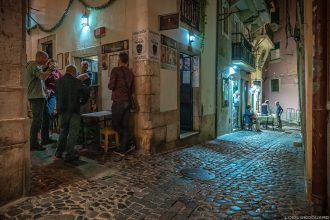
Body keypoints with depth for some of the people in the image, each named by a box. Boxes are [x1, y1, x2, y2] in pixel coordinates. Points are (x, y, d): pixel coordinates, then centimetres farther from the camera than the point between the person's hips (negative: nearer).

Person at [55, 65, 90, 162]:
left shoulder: (58, 81, 7)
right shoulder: (76, 82, -10)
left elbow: (56, 94, 15)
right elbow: (86, 92, -12)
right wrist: (82, 102, 2)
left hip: (62, 110, 6)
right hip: (74, 110, -6)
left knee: (63, 130, 19)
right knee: (73, 132, 1)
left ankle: (59, 152, 26)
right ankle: (69, 155, 2)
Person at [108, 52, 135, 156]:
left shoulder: (116, 70, -6)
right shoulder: (130, 72, 12)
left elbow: (111, 86, -11)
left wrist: (110, 85, 11)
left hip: (118, 102, -6)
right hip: (127, 101, 6)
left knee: (116, 125, 5)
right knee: (125, 126, 6)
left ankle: (128, 145, 6)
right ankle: (122, 149, 10)